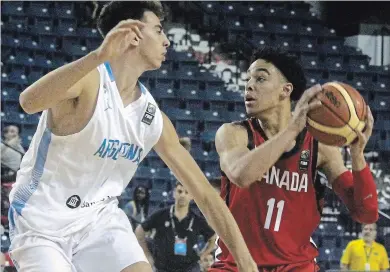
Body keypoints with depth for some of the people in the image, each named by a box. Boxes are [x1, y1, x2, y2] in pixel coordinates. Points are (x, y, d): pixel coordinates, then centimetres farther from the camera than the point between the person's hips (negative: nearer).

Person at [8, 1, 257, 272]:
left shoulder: (153, 119, 1)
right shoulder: (88, 82, -19)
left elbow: (205, 194, 6)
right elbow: (29, 102, -42)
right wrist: (99, 56, -51)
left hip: (99, 218, 6)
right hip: (41, 221, -6)